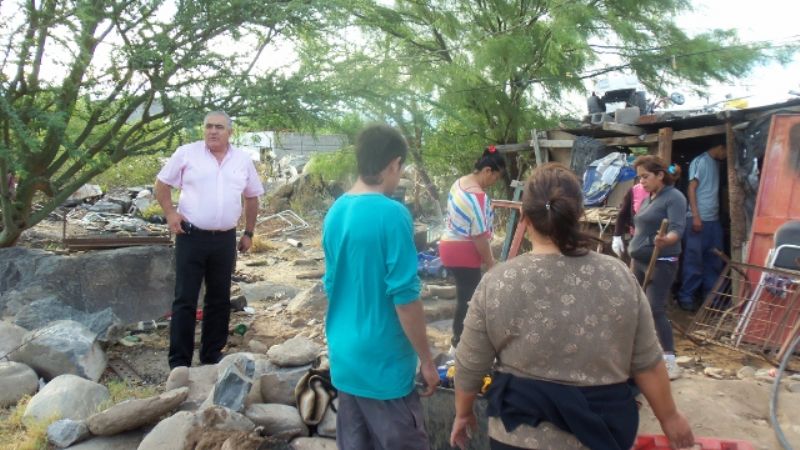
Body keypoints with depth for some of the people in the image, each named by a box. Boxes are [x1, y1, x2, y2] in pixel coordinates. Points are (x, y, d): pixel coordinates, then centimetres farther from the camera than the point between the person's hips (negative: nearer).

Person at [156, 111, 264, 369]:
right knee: (185, 300, 0)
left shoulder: (243, 160, 5)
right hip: (191, 237, -3)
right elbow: (162, 184, 5)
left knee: (219, 300, 12)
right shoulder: (186, 153, -3)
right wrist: (170, 213, -8)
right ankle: (179, 362, 9)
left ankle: (212, 355, 26)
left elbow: (252, 197, 14)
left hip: (225, 240, 3)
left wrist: (249, 233, 12)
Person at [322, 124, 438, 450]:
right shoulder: (392, 214, -18)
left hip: (344, 357, 8)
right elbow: (404, 297, -19)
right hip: (383, 361, -7)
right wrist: (426, 360, -9)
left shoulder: (335, 212, 4)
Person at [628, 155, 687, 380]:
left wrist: (664, 240, -46)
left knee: (656, 310, -11)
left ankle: (670, 361, -5)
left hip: (661, 263, -8)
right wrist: (633, 256, 22)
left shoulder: (674, 197, -12)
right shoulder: (647, 199, 13)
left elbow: (677, 229, -24)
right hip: (640, 261, 8)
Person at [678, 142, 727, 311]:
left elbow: (715, 190, 18)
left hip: (714, 219, 8)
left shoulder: (717, 163, 17)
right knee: (694, 260, -4)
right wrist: (695, 216, -17)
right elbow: (691, 189, -10)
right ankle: (686, 297, 3)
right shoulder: (700, 161, -5)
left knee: (714, 260, 10)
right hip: (699, 219, -8)